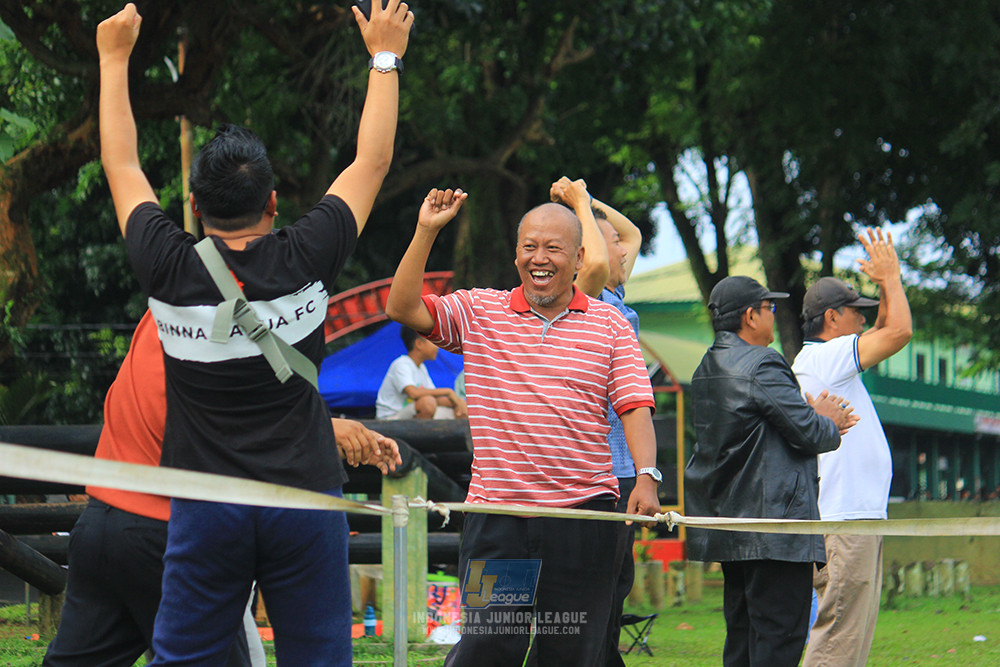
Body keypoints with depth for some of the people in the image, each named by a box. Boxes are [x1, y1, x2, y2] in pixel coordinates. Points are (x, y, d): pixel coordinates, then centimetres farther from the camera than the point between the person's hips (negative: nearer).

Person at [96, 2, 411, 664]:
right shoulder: (305, 261, -5)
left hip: (206, 506, 0)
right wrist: (385, 55, 20)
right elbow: (372, 162, 9)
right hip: (306, 498, 0)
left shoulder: (170, 269, -4)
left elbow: (122, 166, 12)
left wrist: (115, 57, 23)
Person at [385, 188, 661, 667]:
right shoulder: (478, 312, 9)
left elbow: (635, 405, 2)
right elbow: (402, 309, -1)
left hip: (584, 514, 0)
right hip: (496, 513, 0)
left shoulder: (609, 325, 8)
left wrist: (646, 476, -14)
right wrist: (426, 232, -8)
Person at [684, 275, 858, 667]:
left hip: (728, 525, 10)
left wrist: (813, 416, 9)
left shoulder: (706, 369, 16)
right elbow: (809, 433, -14)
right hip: (773, 524, -10)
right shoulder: (762, 367, -14)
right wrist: (829, 424, 8)